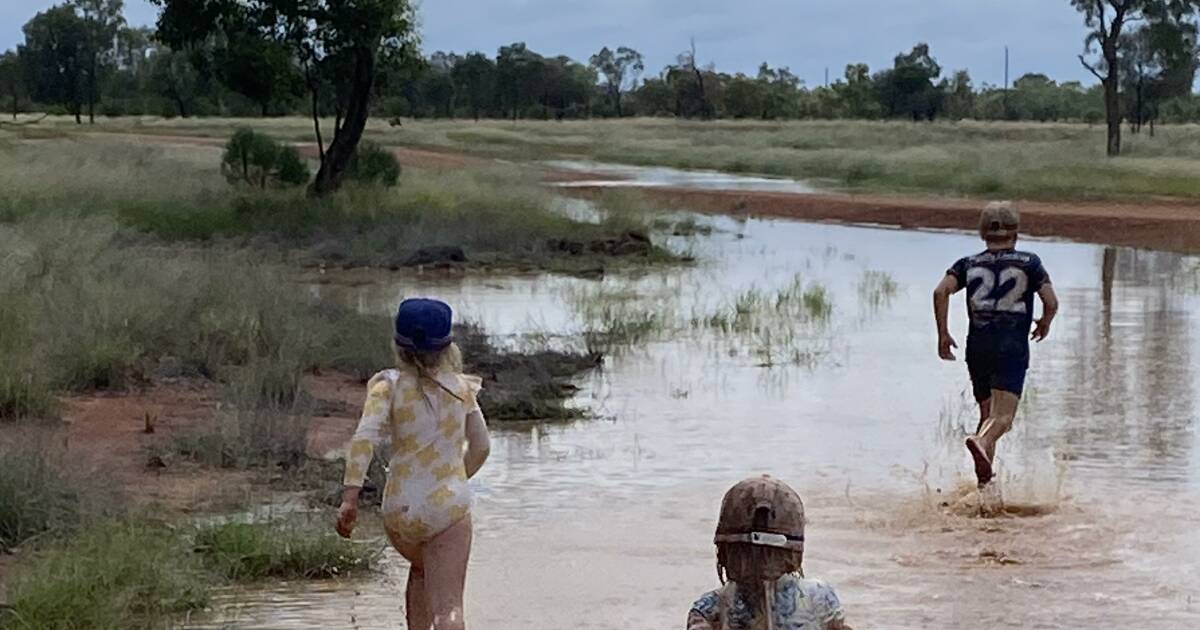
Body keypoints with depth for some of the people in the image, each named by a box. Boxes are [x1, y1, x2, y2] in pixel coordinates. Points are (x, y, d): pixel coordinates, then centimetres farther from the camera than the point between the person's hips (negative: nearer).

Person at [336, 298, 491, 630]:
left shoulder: (388, 384, -2)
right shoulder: (461, 388, 6)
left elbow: (365, 437, -18)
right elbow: (480, 447, 16)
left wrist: (350, 496, -22)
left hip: (400, 511, 1)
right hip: (450, 508, -1)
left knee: (421, 570, 33)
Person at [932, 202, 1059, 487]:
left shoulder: (968, 264, 12)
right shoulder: (1029, 263, 7)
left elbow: (941, 292, -5)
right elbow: (1051, 303, -3)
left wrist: (943, 334, 0)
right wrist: (1045, 324, 18)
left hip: (977, 346, 4)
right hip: (1012, 346, -4)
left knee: (987, 413, 19)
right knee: (1003, 416, -16)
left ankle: (983, 478, 18)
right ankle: (981, 441, -47)